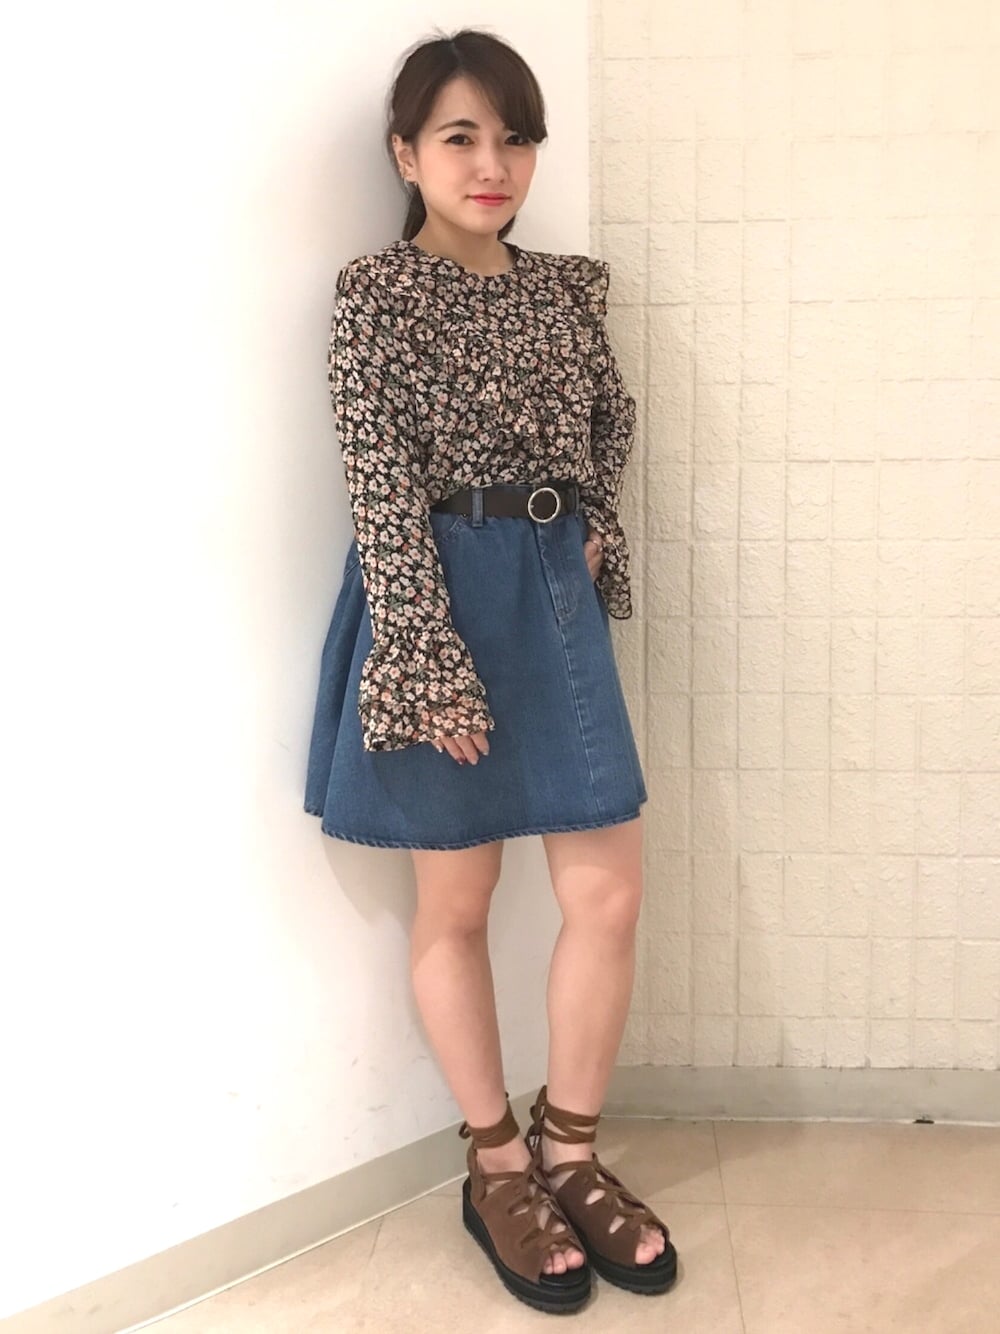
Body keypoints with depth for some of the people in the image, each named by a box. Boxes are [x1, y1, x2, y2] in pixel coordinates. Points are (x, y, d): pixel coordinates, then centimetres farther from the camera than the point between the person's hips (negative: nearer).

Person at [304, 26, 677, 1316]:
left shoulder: (565, 286, 11)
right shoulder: (377, 291, -6)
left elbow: (611, 419, 25)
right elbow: (382, 492, -14)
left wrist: (597, 526, 8)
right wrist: (435, 662, -19)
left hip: (559, 597, 6)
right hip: (442, 605, -5)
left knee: (610, 890, 5)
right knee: (455, 900, 7)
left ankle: (567, 1153, 25)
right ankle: (495, 1169, 27)